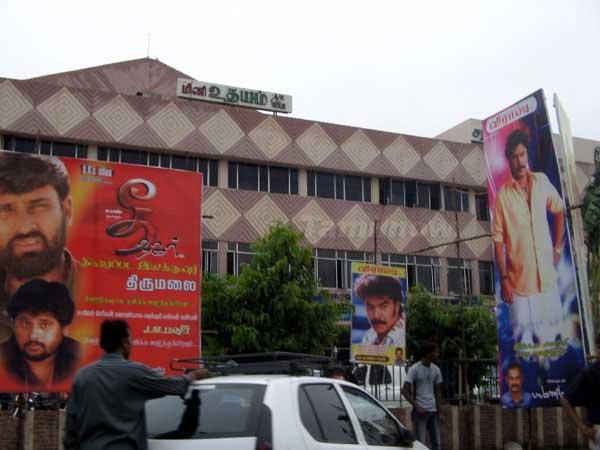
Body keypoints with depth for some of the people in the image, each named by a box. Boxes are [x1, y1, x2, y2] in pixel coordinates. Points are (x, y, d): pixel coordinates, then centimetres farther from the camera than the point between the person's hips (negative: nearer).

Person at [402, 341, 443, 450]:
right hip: (420, 411, -6)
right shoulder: (415, 369, -8)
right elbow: (405, 390, -10)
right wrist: (417, 406, -16)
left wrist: (438, 410, 9)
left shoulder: (436, 370, 9)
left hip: (433, 410, 6)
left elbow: (437, 391, 15)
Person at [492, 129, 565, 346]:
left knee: (553, 336, 10)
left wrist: (557, 247, 12)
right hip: (519, 280, -3)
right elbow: (498, 240, -6)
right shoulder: (503, 194, -8)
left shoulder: (542, 181, 3)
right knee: (523, 338, 0)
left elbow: (559, 211, 19)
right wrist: (503, 278, -10)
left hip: (547, 276, 3)